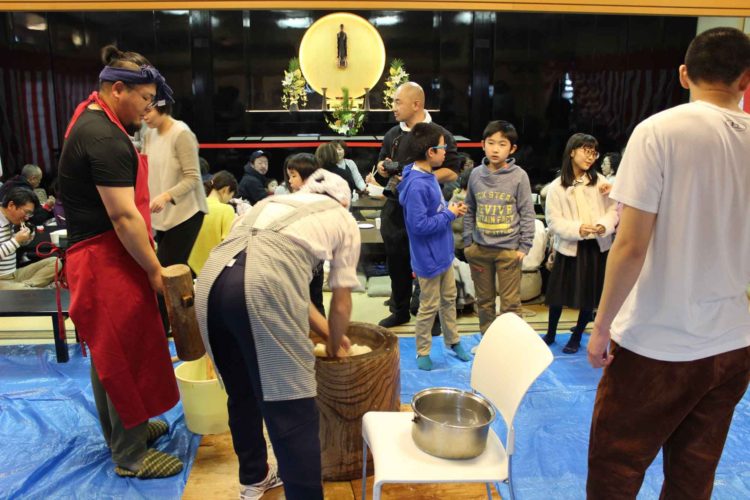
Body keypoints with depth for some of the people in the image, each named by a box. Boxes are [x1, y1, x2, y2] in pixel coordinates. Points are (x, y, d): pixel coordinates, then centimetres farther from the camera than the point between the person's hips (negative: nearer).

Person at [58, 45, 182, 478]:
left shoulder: (93, 122, 12)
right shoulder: (104, 138, -21)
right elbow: (123, 218, -24)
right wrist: (155, 271, -17)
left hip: (101, 257, 11)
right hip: (106, 262, -11)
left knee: (111, 350, 20)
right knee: (125, 352, 0)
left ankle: (125, 427, 37)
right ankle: (130, 455, 15)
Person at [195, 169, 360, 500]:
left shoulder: (275, 202, 37)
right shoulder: (343, 219, 23)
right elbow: (341, 301, 26)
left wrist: (327, 333, 48)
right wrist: (334, 345, 44)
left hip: (211, 278, 7)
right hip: (263, 285, -7)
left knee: (242, 393, 26)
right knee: (292, 411, 4)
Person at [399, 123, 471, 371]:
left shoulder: (428, 176, 4)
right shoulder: (417, 185, -27)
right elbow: (419, 225, -29)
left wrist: (451, 210, -2)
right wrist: (449, 214, -20)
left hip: (443, 252, 9)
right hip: (428, 258, -9)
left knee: (449, 299, 22)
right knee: (429, 306, 6)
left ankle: (453, 341, 40)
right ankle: (422, 352, 24)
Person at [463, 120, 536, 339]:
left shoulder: (519, 176, -6)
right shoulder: (476, 174, 2)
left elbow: (527, 213, -3)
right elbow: (469, 211, 9)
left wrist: (524, 246, -7)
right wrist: (468, 242, 6)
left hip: (509, 249, -3)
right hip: (480, 248, 3)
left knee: (510, 303, 4)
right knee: (484, 300, 15)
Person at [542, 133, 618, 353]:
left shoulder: (600, 182, 0)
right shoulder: (556, 186, -3)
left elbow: (613, 210, 2)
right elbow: (553, 220, -7)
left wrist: (604, 225, -18)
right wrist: (577, 228, -21)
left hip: (597, 246, 1)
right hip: (569, 247, -1)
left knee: (590, 295, 9)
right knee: (558, 292, 7)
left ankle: (576, 337, 28)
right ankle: (550, 334, 30)